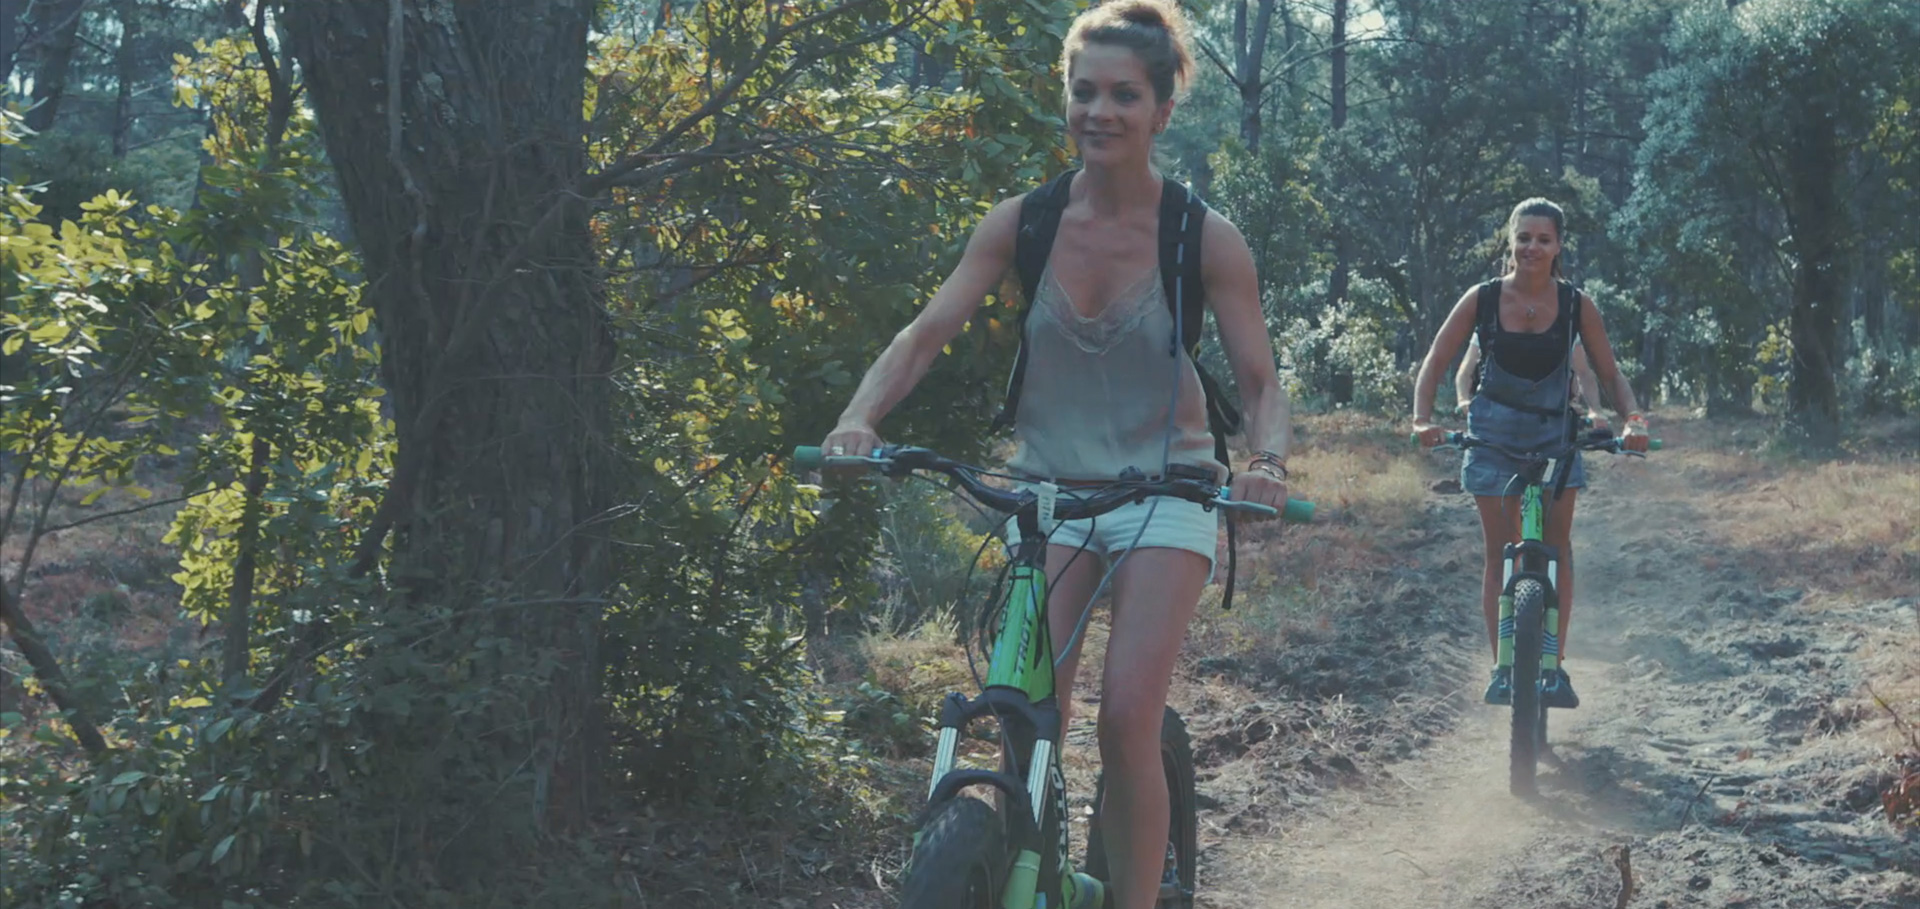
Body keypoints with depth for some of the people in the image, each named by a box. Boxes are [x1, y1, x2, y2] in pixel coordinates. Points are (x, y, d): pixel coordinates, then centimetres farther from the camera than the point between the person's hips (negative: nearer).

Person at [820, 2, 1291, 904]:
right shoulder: (1020, 222, -4)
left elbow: (1261, 384, -7)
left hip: (1163, 489, -2)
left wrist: (1268, 462, -28)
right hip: (1047, 488, 2)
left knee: (1127, 721, -15)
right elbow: (927, 332, -8)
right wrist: (858, 417, -25)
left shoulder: (1205, 239, -9)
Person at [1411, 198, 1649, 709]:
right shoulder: (1482, 300, -8)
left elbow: (1611, 375, -1)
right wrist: (1422, 418, -21)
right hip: (1494, 436, 0)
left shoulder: (1576, 306, -6)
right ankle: (1502, 668, 4)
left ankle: (1556, 665, 0)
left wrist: (1634, 419, -19)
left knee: (1556, 546, -6)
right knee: (1500, 550, -1)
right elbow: (1434, 364, -5)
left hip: (1554, 435, 1)